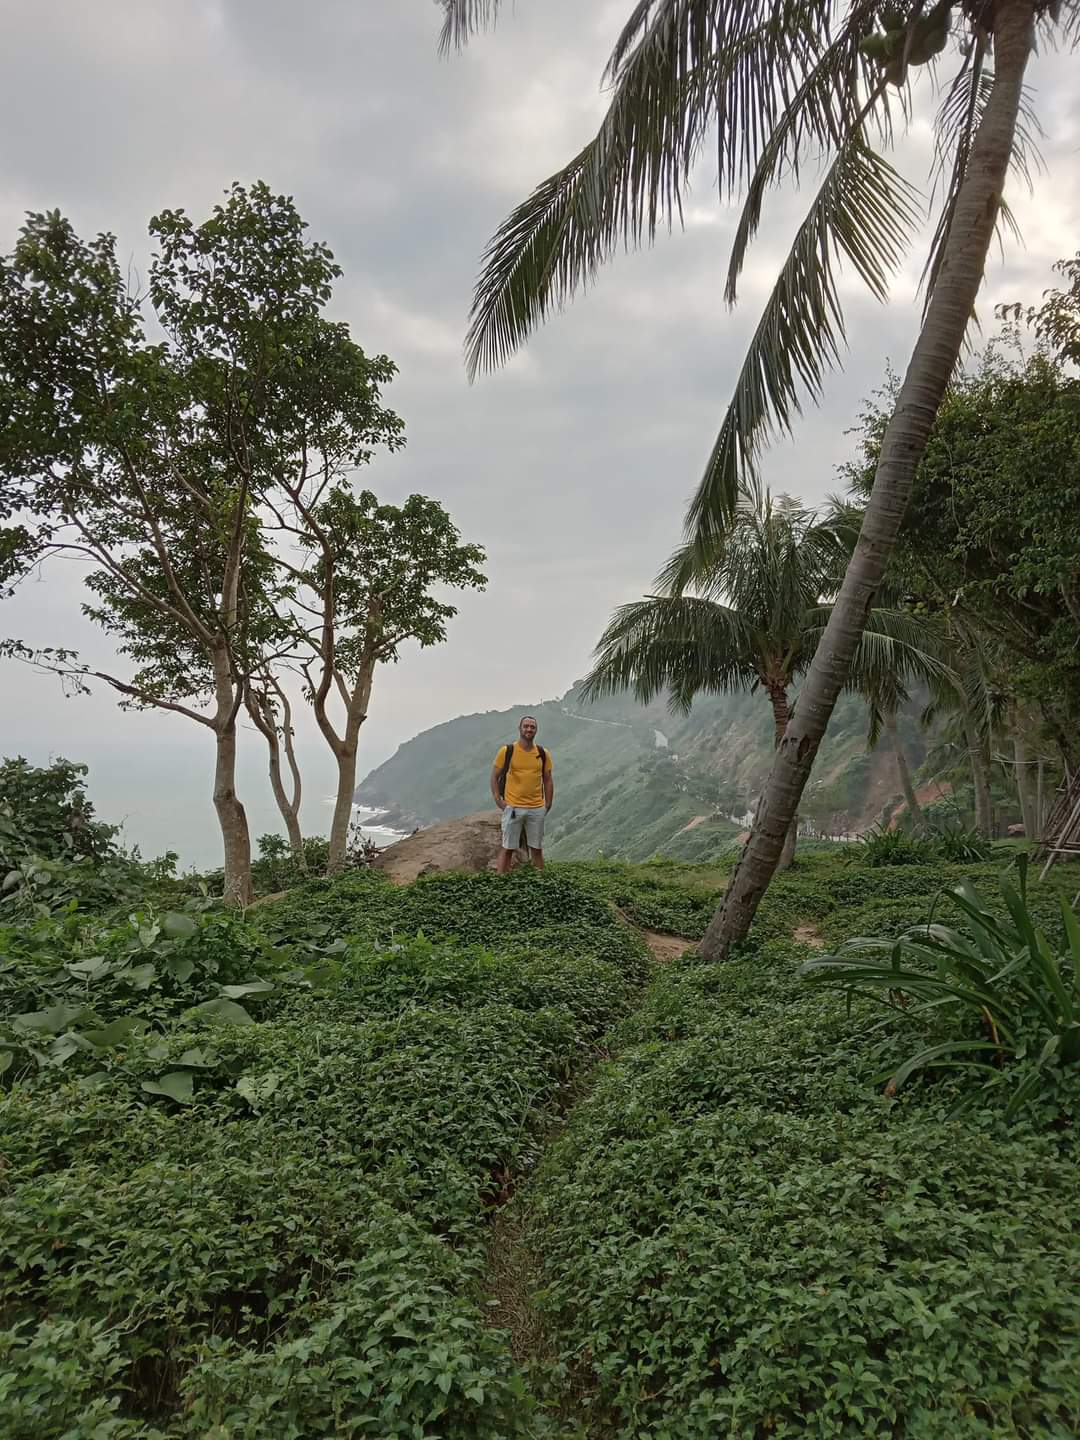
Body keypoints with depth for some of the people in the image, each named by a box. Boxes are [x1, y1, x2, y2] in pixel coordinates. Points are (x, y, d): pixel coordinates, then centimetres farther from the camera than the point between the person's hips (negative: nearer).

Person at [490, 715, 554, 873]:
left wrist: (548, 805, 4)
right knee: (508, 848, 1)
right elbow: (494, 776, 2)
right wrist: (498, 800, -6)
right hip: (513, 808, -3)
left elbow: (548, 780, 11)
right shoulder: (506, 751, -3)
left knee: (537, 848, 10)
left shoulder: (543, 753, 5)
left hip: (537, 809, 3)